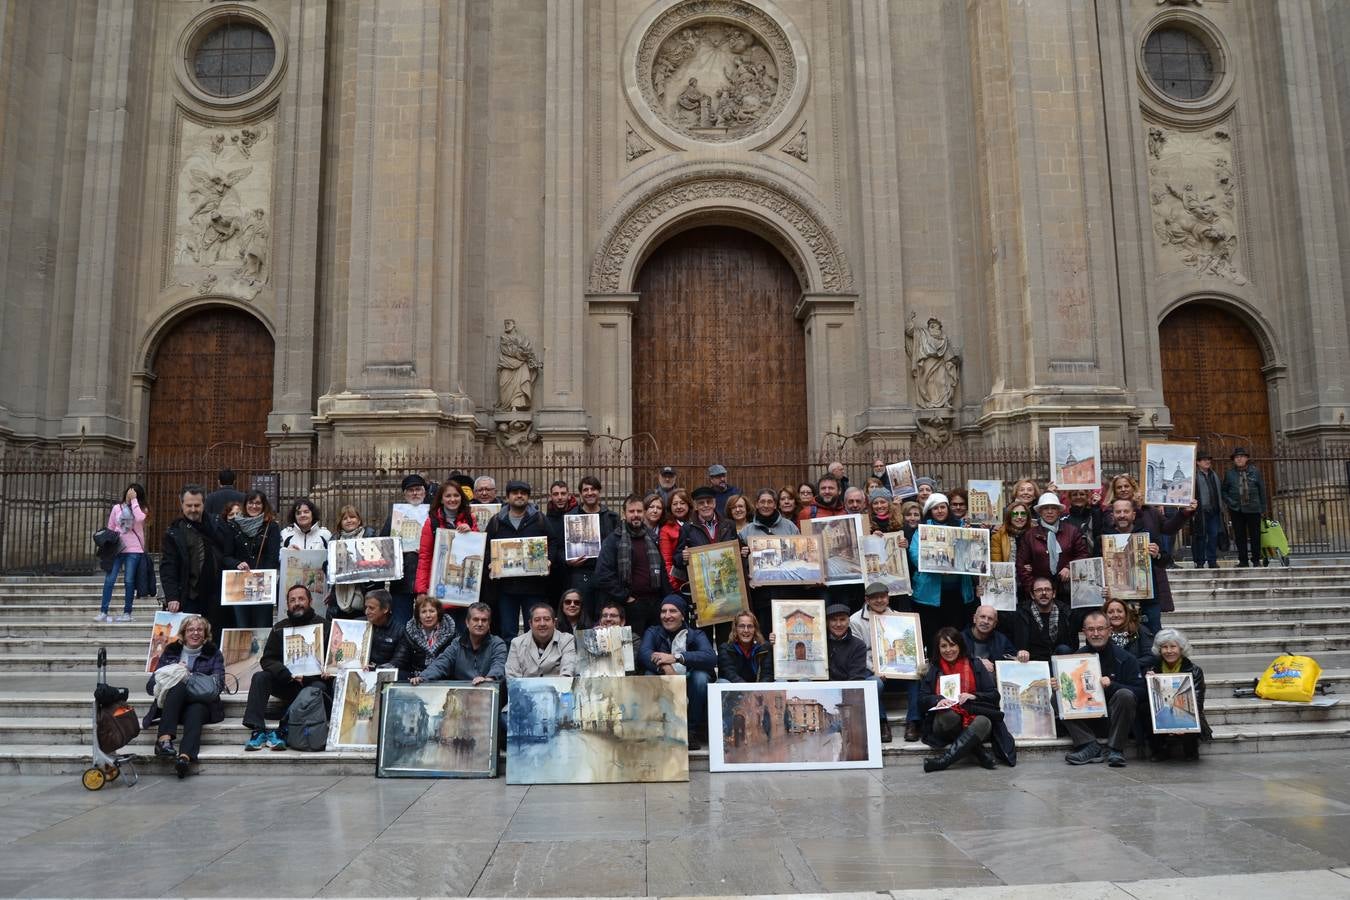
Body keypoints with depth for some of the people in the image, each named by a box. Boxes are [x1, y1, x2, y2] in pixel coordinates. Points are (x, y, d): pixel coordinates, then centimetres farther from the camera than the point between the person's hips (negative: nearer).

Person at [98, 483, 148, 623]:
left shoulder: (141, 509, 4)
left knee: (129, 581, 0)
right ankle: (103, 612, 0)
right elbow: (110, 528, 13)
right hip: (117, 548, 2)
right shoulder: (117, 508, 9)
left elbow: (139, 518, -20)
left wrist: (134, 500, -13)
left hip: (134, 550, -2)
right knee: (109, 579, -4)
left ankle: (127, 613, 7)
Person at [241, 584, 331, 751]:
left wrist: (327, 671, -24)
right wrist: (290, 675, -19)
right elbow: (267, 660, 0)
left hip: (314, 680, -3)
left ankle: (282, 732, -36)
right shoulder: (279, 628, 8)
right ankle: (257, 730, -27)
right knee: (260, 677, -19)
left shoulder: (323, 625, -1)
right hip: (287, 684, 3)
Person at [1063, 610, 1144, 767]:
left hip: (1113, 718, -3)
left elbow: (1141, 692, -12)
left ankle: (1114, 749, -20)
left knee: (1125, 695, -31)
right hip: (1087, 719, 3)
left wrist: (1112, 685, -26)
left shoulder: (1125, 658, -4)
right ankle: (1090, 746, -21)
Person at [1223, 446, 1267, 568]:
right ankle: (1243, 561, 9)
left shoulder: (1254, 472, 3)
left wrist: (1263, 507, 1)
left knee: (1255, 535, 4)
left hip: (1253, 508, -1)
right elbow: (1224, 491, 12)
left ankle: (1256, 559, 13)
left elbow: (1262, 489, 5)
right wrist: (1229, 502, -4)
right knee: (1240, 536, 3)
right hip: (1236, 510, 1)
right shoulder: (1230, 474, 4)